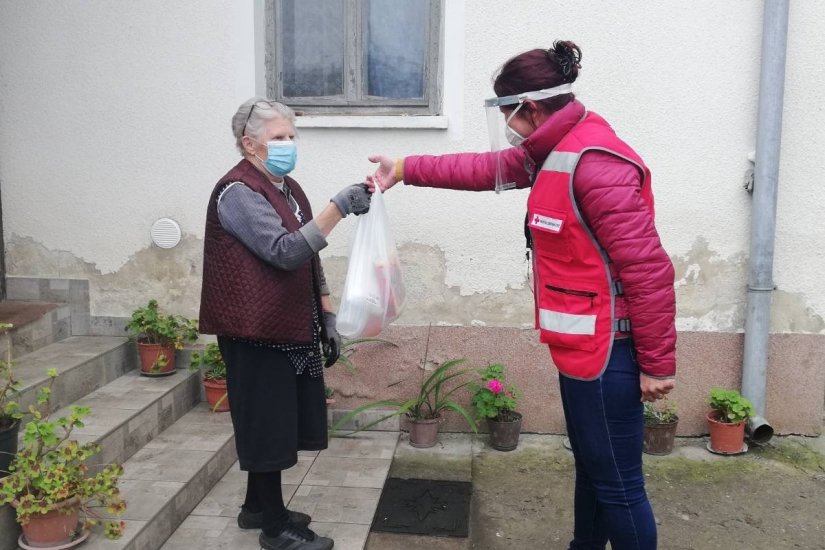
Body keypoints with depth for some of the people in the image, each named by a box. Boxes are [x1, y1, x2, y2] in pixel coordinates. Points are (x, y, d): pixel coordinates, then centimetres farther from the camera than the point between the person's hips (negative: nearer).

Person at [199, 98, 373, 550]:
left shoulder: (288, 188, 13)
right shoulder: (238, 192, -14)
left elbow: (309, 263, 16)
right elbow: (286, 251, -26)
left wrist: (327, 317, 12)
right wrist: (338, 208, -32)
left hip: (292, 328, 9)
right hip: (258, 332, -9)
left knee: (277, 423, 17)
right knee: (266, 425, 2)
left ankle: (257, 507, 33)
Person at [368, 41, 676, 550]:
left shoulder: (595, 163, -23)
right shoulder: (553, 151, 9)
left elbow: (648, 269, -24)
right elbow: (484, 169, 21)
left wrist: (657, 364, -18)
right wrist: (405, 169, 22)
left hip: (606, 351, -10)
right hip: (582, 346, 10)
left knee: (617, 482, 4)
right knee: (591, 465, 25)